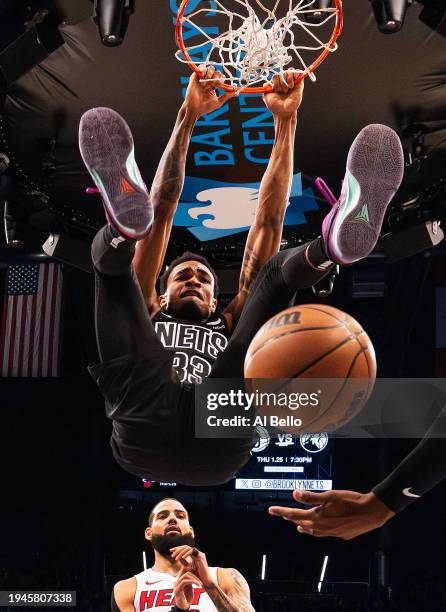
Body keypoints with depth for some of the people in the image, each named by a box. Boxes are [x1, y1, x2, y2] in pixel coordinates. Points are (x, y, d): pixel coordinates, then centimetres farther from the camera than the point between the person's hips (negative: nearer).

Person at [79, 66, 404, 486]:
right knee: (111, 253, -1)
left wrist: (285, 121, 33)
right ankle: (125, 221, -37)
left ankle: (336, 238, -35)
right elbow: (163, 210, 32)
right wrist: (188, 117, 31)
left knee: (278, 270, -1)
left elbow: (268, 220, 34)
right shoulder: (147, 317, 37)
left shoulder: (232, 325, 38)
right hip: (146, 432, 0)